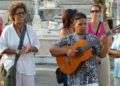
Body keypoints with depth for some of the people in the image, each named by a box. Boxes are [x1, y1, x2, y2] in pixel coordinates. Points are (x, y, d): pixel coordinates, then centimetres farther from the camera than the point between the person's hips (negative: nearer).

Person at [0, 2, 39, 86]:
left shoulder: (30, 29, 8)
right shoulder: (7, 30, -2)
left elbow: (37, 46, 10)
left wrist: (32, 48, -13)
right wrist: (16, 51, -16)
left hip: (28, 66, 3)